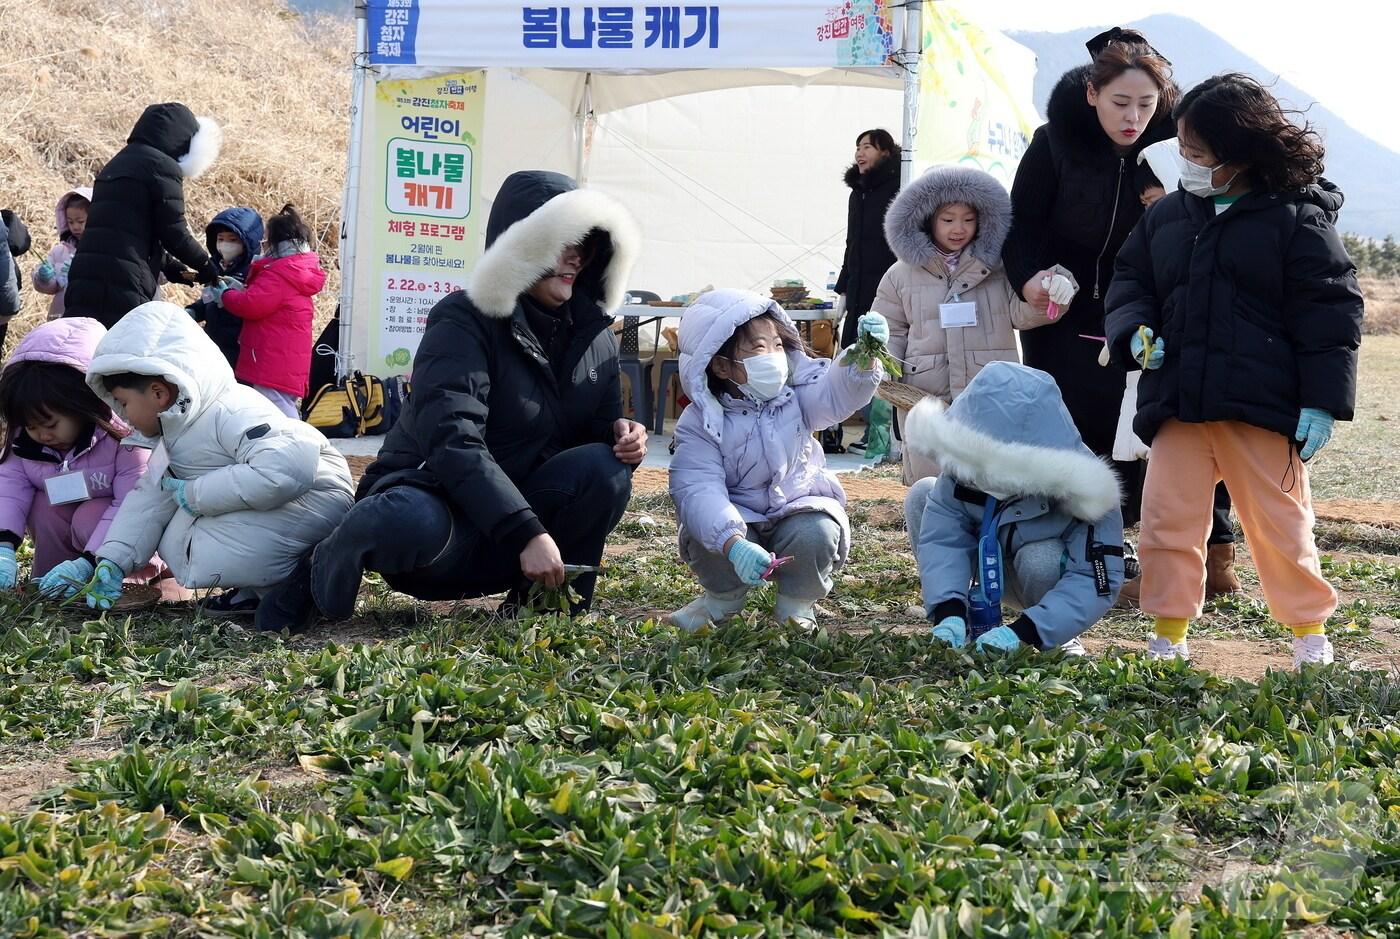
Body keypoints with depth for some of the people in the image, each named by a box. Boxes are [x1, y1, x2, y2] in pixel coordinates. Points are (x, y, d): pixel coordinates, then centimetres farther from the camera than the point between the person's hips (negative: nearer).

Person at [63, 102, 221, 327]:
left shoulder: (118, 164, 23)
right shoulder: (162, 166, -4)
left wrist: (170, 267, 30)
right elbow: (174, 232, -4)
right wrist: (204, 264, 12)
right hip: (123, 289, -8)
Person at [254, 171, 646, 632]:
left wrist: (622, 436, -15)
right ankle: (323, 572, -7)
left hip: (515, 508, 5)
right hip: (433, 498, -5)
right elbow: (453, 443, -27)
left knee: (605, 468, -22)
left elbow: (602, 421, 12)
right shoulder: (464, 321, -15)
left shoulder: (593, 334, 4)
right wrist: (528, 534, -36)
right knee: (412, 522, -41)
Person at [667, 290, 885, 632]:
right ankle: (724, 595, 7)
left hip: (800, 506, 1)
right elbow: (697, 490, -28)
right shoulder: (700, 423, -15)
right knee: (704, 542, -30)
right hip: (738, 517, -1)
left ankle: (797, 601, 2)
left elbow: (839, 392, -22)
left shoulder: (795, 395, -4)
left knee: (816, 534, -31)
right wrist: (734, 543, -45)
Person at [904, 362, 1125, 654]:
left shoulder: (1083, 489, -34)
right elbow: (941, 538, -26)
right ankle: (961, 623, -8)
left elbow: (1097, 581, -38)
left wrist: (1022, 630, -48)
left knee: (1039, 559, -39)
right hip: (991, 573, 4)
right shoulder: (965, 466, -24)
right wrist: (949, 611, -44)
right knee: (922, 495, -15)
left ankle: (1059, 637, -7)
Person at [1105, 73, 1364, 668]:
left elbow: (1330, 311, -6)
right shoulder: (1167, 216, 9)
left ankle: (1309, 630, 23)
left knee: (1280, 522, 7)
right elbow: (1130, 279, 19)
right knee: (1167, 518, 4)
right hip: (1176, 403, 4)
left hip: (1263, 408, -4)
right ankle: (1169, 631, 17)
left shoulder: (1297, 218, -4)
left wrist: (1322, 400, -11)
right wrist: (1135, 330, -4)